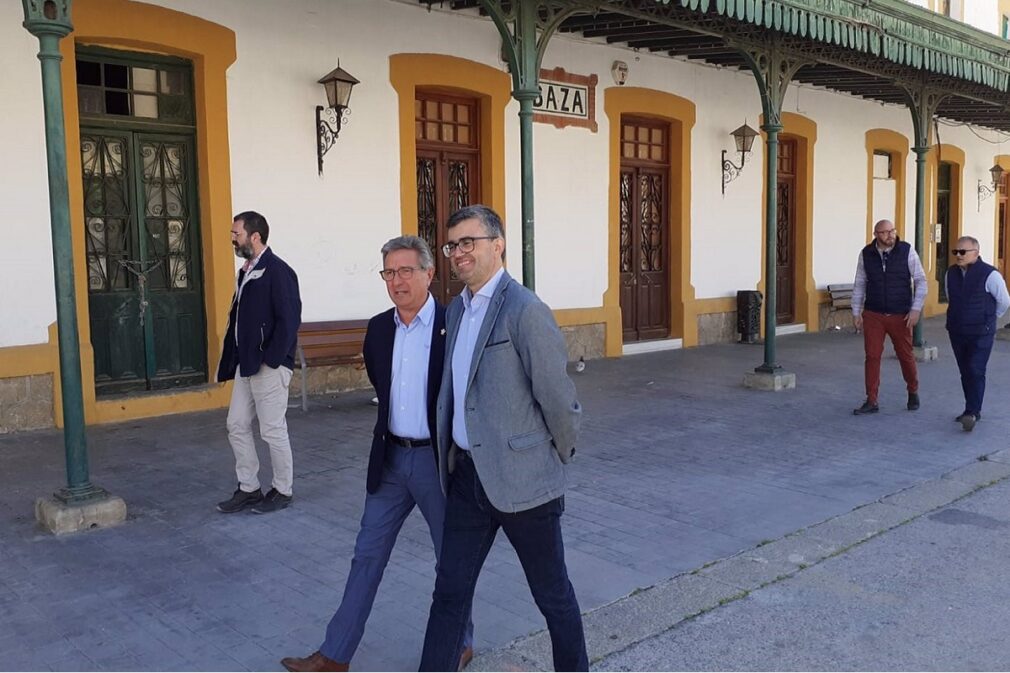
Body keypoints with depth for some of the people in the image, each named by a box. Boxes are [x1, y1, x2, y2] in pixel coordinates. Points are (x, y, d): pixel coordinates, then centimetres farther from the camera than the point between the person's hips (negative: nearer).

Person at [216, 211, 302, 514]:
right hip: (245, 365, 9)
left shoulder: (277, 271, -14)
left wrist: (270, 361, -18)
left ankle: (282, 491, 17)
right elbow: (238, 317, 17)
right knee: (237, 426, 12)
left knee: (273, 430, 2)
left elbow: (289, 320, -19)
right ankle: (248, 488, 24)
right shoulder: (246, 271, 13)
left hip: (269, 367, -9)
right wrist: (233, 361, 11)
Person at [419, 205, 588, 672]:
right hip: (467, 475, 7)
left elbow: (558, 396, -13)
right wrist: (451, 460, 14)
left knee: (552, 594, 13)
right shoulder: (457, 310, 9)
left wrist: (562, 454, 0)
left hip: (522, 478, -7)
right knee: (449, 593, 13)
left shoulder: (525, 311, -17)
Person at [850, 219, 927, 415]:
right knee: (872, 357, 0)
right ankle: (871, 401, 7)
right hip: (873, 315, 1)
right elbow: (859, 285, 6)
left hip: (901, 316, -1)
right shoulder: (866, 254, -1)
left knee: (906, 356, 9)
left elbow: (920, 281, -4)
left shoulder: (907, 251, -6)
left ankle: (913, 392, 33)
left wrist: (916, 309, -12)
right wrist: (856, 312, 3)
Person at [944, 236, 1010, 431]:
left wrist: (988, 319, 15)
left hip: (980, 334, -5)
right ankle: (974, 410, 21)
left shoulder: (990, 275, -11)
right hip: (956, 332, 5)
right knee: (965, 372, 10)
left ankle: (971, 413, -14)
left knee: (976, 372, -12)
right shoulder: (951, 274, 5)